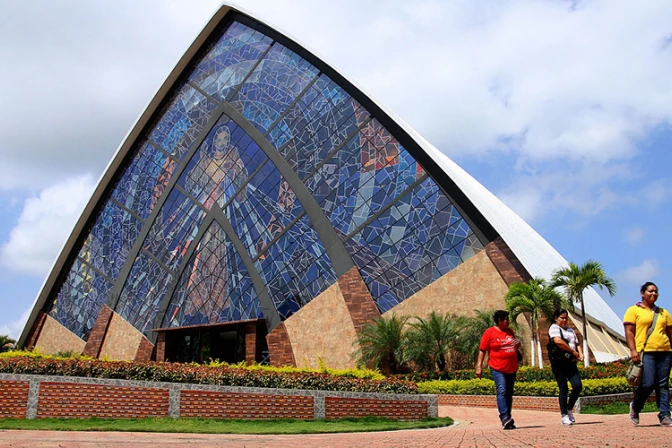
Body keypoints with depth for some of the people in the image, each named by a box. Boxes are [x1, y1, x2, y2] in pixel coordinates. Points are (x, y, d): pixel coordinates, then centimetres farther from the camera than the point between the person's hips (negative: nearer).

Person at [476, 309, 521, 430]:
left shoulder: (510, 331, 15)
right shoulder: (490, 332, -3)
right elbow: (482, 350, -5)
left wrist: (517, 345, 5)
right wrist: (479, 366, -12)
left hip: (512, 369, 7)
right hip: (497, 368, -6)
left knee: (509, 394, 9)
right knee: (502, 391, -20)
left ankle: (508, 421, 15)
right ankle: (505, 418, -26)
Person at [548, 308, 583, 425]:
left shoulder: (570, 330, 22)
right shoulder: (554, 328, -3)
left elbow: (577, 343, 22)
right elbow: (558, 341, -19)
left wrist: (580, 354, 0)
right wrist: (573, 352, -14)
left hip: (571, 363, 6)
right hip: (559, 363, -6)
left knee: (578, 386, -5)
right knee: (563, 389, -4)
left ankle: (569, 409, 15)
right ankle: (564, 415, 5)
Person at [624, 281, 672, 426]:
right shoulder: (633, 311, 5)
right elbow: (629, 332, -2)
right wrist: (633, 350, -12)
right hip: (645, 352, -5)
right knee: (647, 384, -11)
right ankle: (635, 407, 13)